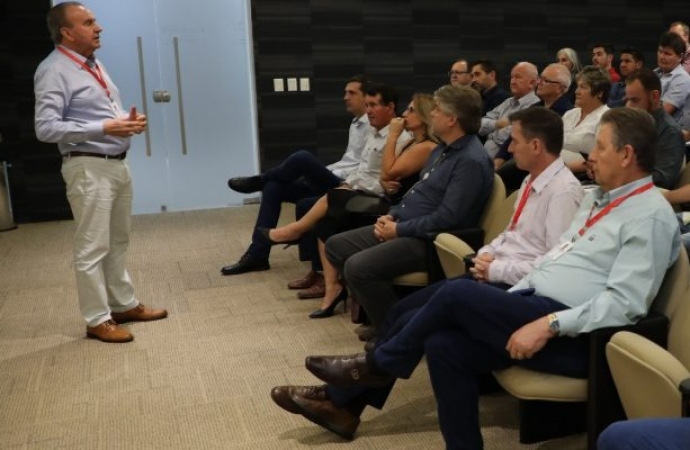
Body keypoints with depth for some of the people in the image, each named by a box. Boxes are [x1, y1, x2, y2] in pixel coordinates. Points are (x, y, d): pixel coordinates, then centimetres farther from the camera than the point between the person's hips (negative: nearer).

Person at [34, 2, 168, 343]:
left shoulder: (94, 64, 15)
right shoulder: (54, 71, -13)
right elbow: (46, 128, -21)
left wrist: (128, 121, 0)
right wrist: (105, 128, -23)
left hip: (117, 163, 9)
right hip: (88, 168, -9)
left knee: (118, 242, 17)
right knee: (92, 247, -1)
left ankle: (124, 304, 30)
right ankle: (97, 320, 11)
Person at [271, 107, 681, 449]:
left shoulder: (651, 215, -10)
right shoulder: (598, 197, 18)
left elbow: (623, 303, -20)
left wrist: (548, 325, -25)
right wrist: (503, 304, 8)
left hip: (573, 336, -8)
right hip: (535, 307, 8)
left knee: (458, 293, -20)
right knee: (444, 344, -12)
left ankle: (377, 365, 3)